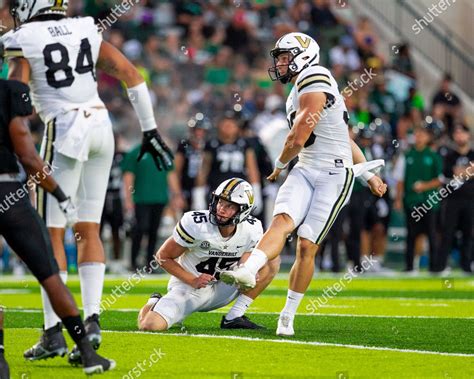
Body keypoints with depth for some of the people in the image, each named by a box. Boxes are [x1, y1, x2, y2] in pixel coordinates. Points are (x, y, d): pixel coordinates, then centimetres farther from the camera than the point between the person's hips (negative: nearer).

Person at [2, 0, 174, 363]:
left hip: (65, 131, -5)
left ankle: (53, 330, -4)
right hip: (101, 128, 5)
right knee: (88, 229, 10)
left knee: (51, 233, 0)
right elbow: (130, 74, 10)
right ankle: (92, 319, 0)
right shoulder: (86, 31, 13)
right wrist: (150, 130, 14)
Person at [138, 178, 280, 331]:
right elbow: (163, 256, -13)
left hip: (220, 289, 4)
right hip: (188, 286, -4)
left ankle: (233, 318, -9)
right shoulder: (196, 225, -23)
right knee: (150, 325, -27)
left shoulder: (252, 230, -12)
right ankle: (156, 302, 12)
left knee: (272, 262, -12)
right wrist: (193, 281, -23)